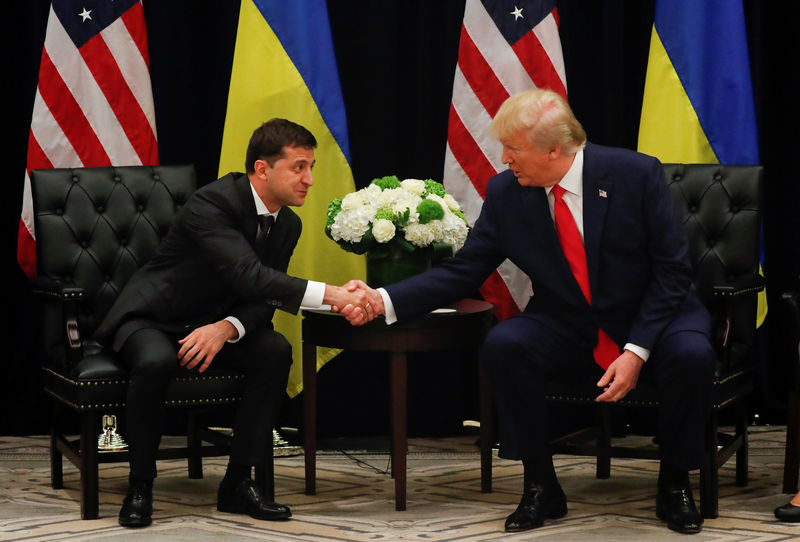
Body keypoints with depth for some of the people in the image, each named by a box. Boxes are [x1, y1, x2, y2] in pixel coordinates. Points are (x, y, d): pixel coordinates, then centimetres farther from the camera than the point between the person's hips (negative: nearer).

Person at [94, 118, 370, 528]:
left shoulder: (287, 224, 0)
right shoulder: (212, 202, -26)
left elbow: (261, 300, -2)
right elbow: (249, 276, -39)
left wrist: (226, 328, -26)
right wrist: (331, 295, -46)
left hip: (211, 324, 6)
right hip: (150, 320, -6)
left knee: (276, 351, -21)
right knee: (156, 362, -38)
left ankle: (237, 482, -14)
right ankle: (140, 486, -18)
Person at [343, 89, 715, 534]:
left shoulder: (638, 175, -15)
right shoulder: (506, 193, -6)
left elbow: (672, 271, -12)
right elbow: (462, 273, -3)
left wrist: (636, 351, -22)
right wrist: (385, 301, -17)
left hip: (649, 322, -2)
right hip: (569, 335, 2)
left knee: (690, 356, -34)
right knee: (503, 344, -26)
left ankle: (675, 485, -7)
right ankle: (540, 488, -10)